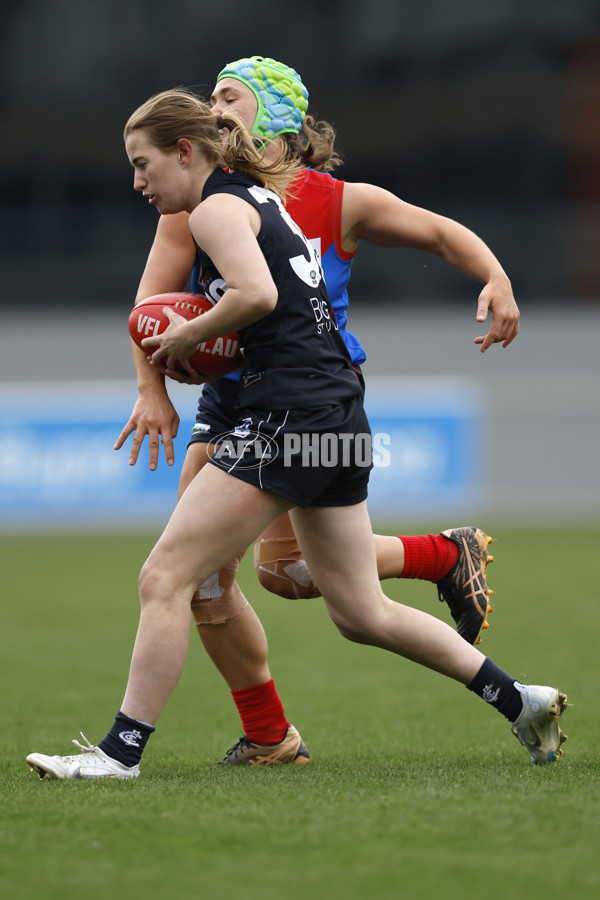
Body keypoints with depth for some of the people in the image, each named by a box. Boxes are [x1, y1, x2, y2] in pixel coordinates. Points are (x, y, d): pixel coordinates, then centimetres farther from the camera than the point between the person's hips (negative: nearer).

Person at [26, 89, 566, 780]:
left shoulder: (216, 208, -6)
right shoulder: (262, 193, 22)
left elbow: (257, 293, -24)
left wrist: (189, 335, -8)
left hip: (288, 412, -10)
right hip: (340, 410, 10)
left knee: (164, 577, -7)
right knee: (362, 613, 16)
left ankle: (120, 751, -7)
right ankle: (518, 701, 19)